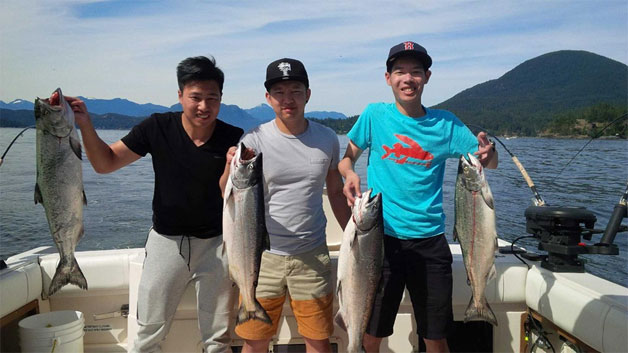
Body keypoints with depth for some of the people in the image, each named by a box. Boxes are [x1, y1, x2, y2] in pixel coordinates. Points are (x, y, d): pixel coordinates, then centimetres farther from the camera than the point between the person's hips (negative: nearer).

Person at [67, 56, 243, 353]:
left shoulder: (233, 139, -9)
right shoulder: (158, 128, -8)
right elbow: (106, 163, -2)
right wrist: (85, 124, -17)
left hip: (215, 243, 0)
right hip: (166, 239, 1)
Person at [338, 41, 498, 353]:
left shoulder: (446, 123, 2)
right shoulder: (375, 115, -1)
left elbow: (488, 163, 6)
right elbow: (346, 156, 8)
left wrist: (488, 153, -17)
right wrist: (349, 174, -15)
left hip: (430, 242, 1)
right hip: (382, 238, -1)